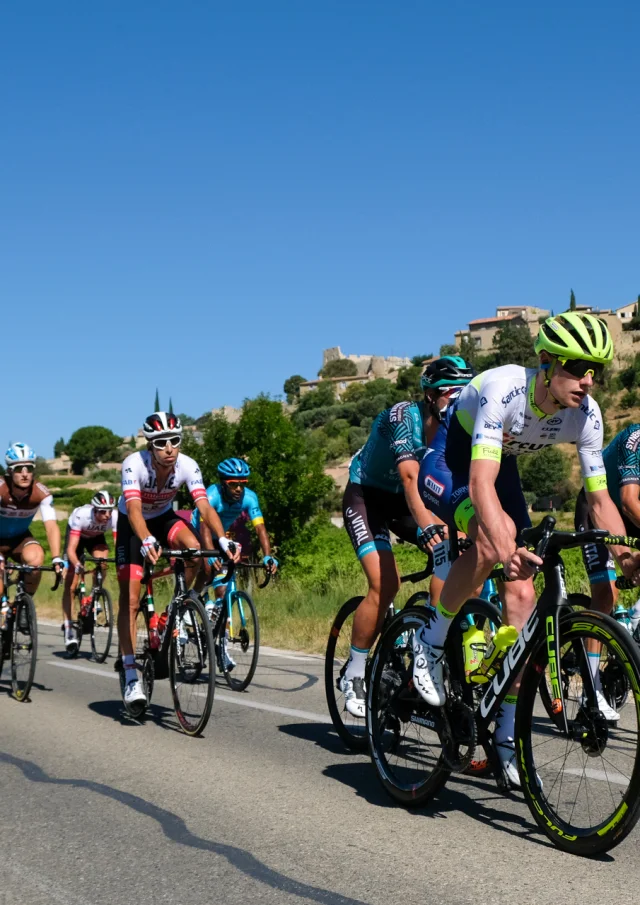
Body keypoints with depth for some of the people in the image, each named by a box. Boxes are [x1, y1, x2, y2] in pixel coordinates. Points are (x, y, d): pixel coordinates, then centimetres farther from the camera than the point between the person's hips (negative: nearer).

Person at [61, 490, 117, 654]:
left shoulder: (116, 517, -34)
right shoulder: (81, 515, -40)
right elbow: (71, 549, -41)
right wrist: (77, 565, -59)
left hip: (96, 537, 2)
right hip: (76, 535, -2)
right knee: (70, 584, -8)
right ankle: (68, 627, -3)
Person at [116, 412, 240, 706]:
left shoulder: (187, 466, -26)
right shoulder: (134, 464, -32)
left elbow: (205, 507, -34)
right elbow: (134, 510, -43)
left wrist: (222, 540, -51)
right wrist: (147, 542, -61)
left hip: (163, 517, 2)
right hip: (132, 524, -2)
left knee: (194, 547, -31)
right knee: (130, 600, -9)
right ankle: (130, 676, -3)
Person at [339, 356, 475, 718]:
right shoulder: (402, 417, -26)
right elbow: (410, 477, -38)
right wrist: (427, 527, -52)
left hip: (405, 500, 6)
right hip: (367, 496, -6)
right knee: (385, 584, -22)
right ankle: (353, 674, -7)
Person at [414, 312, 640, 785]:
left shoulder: (586, 414, -20)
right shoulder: (503, 389, -37)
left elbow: (599, 499, -12)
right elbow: (480, 482, -46)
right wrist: (506, 546, -61)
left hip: (503, 464, 5)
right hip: (449, 459, -5)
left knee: (521, 593, -6)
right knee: (494, 536, -37)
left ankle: (507, 731, 4)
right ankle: (432, 639, -13)